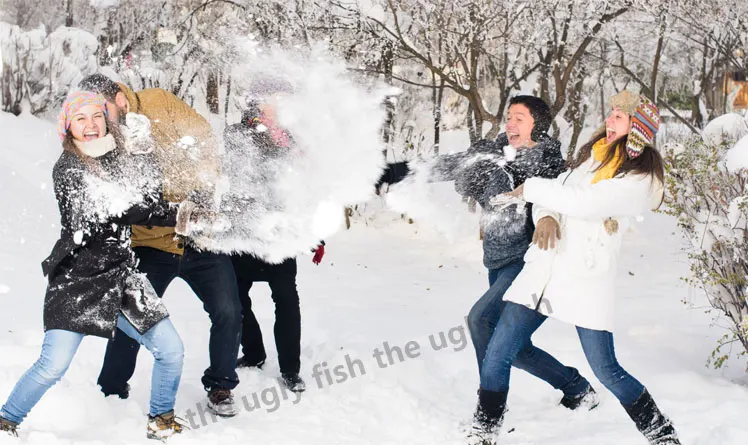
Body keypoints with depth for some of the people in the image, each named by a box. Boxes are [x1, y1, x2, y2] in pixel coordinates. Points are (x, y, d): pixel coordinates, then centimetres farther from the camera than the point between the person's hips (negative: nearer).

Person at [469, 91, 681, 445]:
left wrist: (531, 188, -8)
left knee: (607, 370, -4)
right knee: (497, 354, 1)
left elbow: (584, 203, -21)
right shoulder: (591, 156, 15)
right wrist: (545, 216, -9)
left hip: (587, 279, -6)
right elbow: (553, 195, 16)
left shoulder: (641, 180, -9)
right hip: (544, 268, 6)